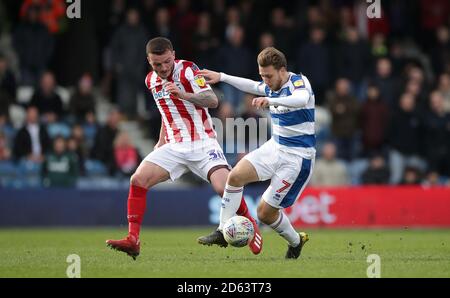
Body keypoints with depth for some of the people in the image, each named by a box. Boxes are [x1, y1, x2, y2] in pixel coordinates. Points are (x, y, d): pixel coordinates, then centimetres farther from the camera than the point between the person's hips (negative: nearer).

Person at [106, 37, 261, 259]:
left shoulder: (187, 70, -9)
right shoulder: (151, 81, 10)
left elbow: (213, 101, -20)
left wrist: (184, 94, -34)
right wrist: (161, 142, 19)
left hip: (203, 144, -5)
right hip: (174, 147, 5)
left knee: (225, 188, -23)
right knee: (138, 180, -15)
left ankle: (249, 223, 6)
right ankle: (132, 240, -13)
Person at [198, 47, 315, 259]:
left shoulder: (299, 82, -18)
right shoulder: (271, 87, 5)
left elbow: (302, 99, -43)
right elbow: (251, 86, 28)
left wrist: (270, 101, -58)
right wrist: (221, 77, 25)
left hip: (297, 157, -7)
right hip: (275, 147, 7)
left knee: (265, 212, -6)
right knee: (236, 176, -15)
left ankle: (295, 242, 20)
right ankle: (223, 231, -7)